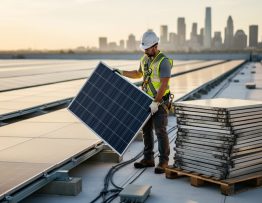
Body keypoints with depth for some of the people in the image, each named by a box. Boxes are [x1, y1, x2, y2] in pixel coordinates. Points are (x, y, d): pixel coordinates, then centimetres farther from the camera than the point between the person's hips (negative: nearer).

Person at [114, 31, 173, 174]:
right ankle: (148, 159, 20)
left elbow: (164, 84, -25)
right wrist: (121, 73, 18)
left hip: (160, 101, -8)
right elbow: (138, 74, 26)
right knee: (146, 129, 10)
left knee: (160, 131, -8)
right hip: (148, 100, 8)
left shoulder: (164, 61, -19)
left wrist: (156, 103, -30)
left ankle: (163, 162, 0)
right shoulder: (145, 59, 7)